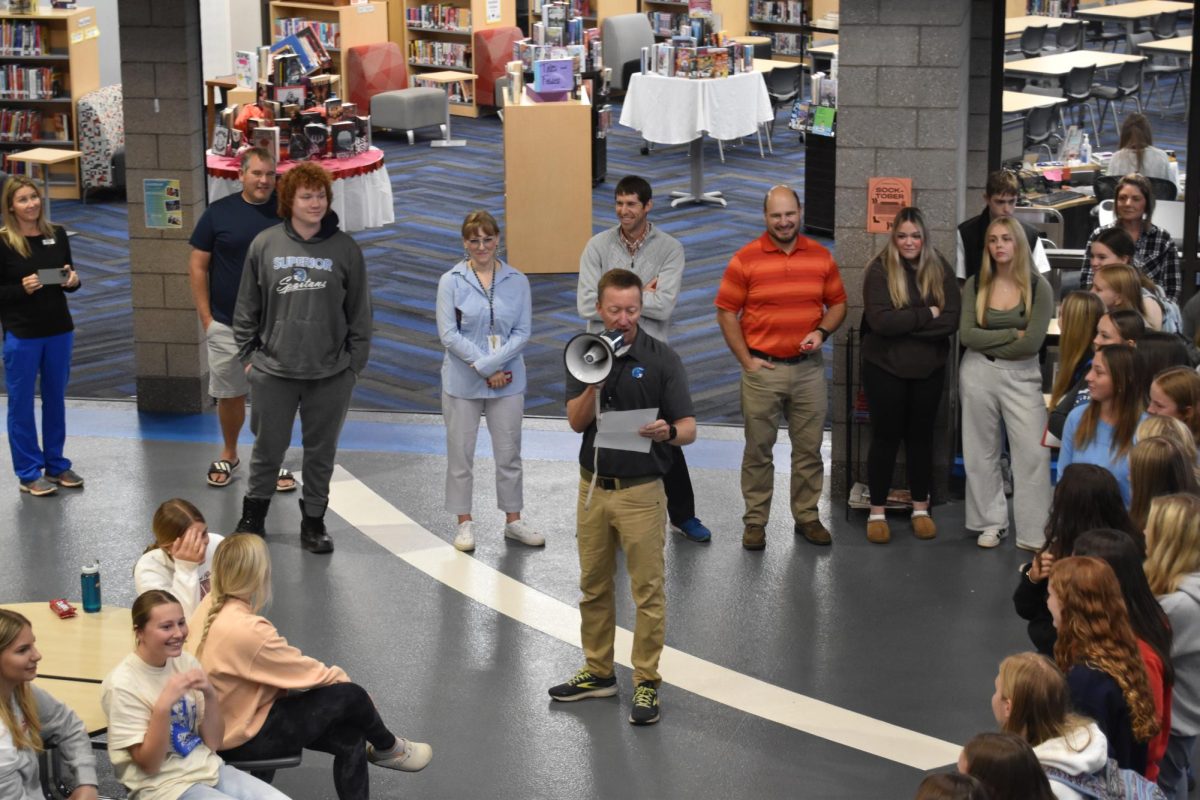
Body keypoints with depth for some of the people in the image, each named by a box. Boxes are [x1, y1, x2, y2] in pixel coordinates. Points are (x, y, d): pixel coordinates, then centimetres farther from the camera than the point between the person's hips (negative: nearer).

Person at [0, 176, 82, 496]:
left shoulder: (57, 235, 3)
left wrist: (73, 281, -8)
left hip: (59, 331, 4)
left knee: (56, 400, 14)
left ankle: (56, 465, 27)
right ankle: (29, 473, 13)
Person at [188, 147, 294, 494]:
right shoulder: (219, 213, -3)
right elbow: (198, 265, 1)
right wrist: (205, 316, -3)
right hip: (226, 323, 0)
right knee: (229, 394, 12)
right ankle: (229, 456, 30)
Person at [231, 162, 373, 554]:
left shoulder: (345, 249, -2)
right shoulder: (264, 245, -1)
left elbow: (360, 312, 3)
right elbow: (247, 307, 6)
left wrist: (354, 363, 0)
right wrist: (248, 355, 4)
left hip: (330, 374, 0)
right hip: (274, 370, 0)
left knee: (321, 451, 10)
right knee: (268, 447, 10)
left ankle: (314, 522, 25)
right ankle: (253, 517, 29)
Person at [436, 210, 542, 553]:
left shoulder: (517, 282, 1)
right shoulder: (451, 281, -4)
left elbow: (522, 332, -2)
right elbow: (448, 334, -10)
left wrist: (488, 363, -14)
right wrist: (487, 371, -14)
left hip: (508, 382, 2)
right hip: (462, 382, -1)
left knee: (509, 454, 9)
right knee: (461, 455, 5)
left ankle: (513, 521, 20)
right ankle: (465, 523, 15)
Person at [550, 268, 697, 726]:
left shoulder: (661, 359, -8)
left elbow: (689, 429, -11)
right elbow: (576, 421, -6)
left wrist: (667, 432, -33)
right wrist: (596, 380, -22)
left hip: (641, 490, -4)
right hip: (593, 486, 4)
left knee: (648, 592, 0)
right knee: (594, 586, 14)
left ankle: (646, 682, 10)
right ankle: (598, 672, 27)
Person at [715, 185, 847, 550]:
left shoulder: (821, 257, 4)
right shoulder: (745, 260, -5)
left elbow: (837, 303, 12)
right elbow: (726, 313, -3)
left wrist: (822, 332, -8)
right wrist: (746, 360, -7)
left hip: (809, 369, 3)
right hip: (763, 369, -2)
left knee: (809, 448, 9)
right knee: (758, 450, 4)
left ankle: (807, 516, 21)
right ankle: (755, 522, 12)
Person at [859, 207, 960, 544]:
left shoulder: (939, 270, 0)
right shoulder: (879, 270, -9)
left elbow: (952, 320, -9)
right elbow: (880, 320, -21)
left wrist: (904, 322, -16)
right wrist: (927, 315, -17)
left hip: (929, 369, 3)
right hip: (885, 368, -3)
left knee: (921, 436, 12)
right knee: (885, 437, 4)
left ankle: (921, 509, 22)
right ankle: (877, 512, 13)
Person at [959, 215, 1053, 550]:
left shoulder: (1039, 287, -3)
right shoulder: (975, 285, 3)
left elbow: (1033, 342, -12)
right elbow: (966, 335, -8)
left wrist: (988, 343, -6)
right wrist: (1012, 334, -11)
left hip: (1022, 375, -2)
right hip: (978, 374, 2)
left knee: (1033, 453, -7)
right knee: (982, 452, 7)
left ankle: (1035, 534, -3)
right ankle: (991, 523, 18)